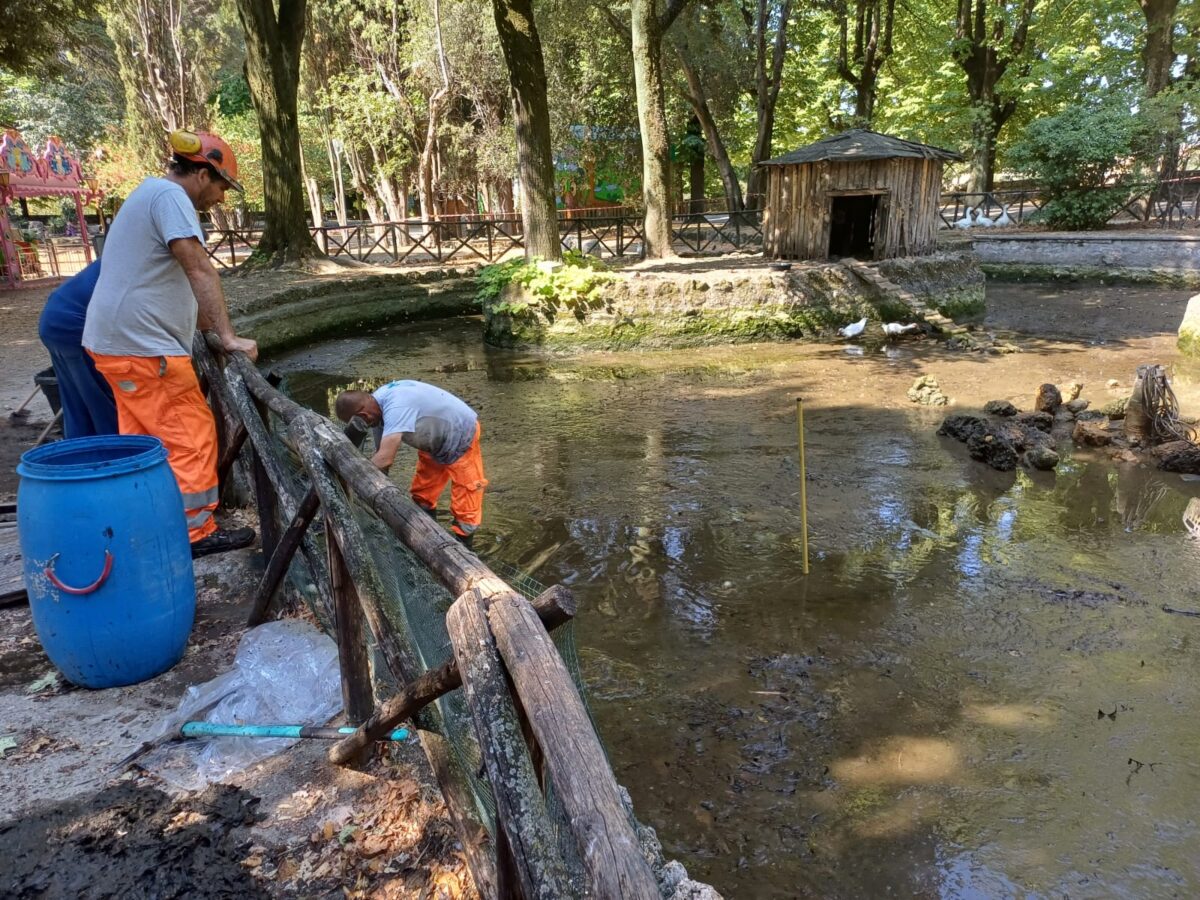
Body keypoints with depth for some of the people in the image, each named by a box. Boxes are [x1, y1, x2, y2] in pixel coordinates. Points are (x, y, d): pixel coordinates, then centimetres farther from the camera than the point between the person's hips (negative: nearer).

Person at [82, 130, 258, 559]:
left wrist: (207, 322, 27)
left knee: (142, 437, 17)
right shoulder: (170, 196, -14)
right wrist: (229, 336, -24)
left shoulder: (150, 194, 19)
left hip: (120, 340, 11)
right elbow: (201, 271, -23)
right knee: (191, 435, -4)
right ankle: (196, 531, 2)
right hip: (142, 345, -11)